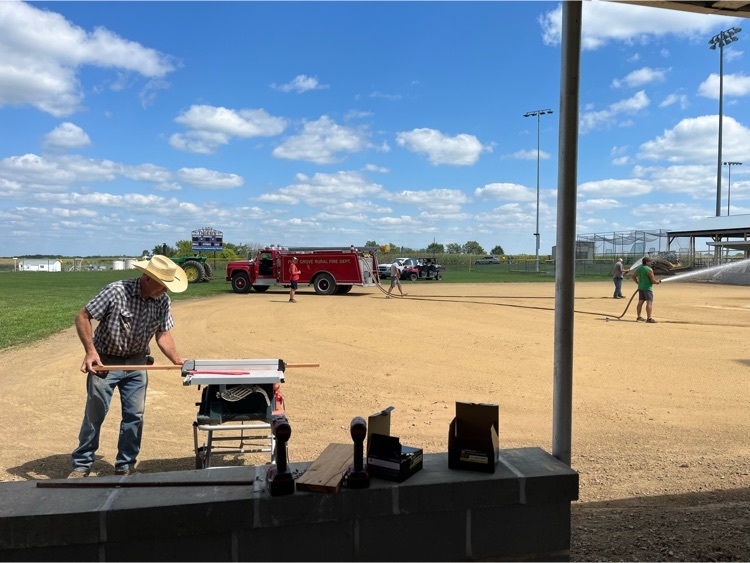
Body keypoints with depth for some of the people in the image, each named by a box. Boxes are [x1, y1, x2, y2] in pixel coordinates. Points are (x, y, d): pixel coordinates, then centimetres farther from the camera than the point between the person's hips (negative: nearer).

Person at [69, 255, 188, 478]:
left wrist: (177, 359, -14)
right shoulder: (116, 291, -22)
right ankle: (82, 465, 21)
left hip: (137, 363, 4)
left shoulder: (163, 301, -8)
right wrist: (90, 351, -24)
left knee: (134, 416, 5)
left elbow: (162, 334, 0)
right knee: (94, 415, 4)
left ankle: (125, 466, 20)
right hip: (105, 361, -4)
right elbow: (82, 316, -15)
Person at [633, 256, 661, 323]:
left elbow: (633, 276, 19)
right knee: (649, 303, -7)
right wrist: (658, 281, 3)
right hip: (647, 288, -8)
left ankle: (639, 317, 14)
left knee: (640, 302, 11)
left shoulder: (638, 268, 7)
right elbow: (653, 281, -15)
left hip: (640, 287, 8)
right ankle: (649, 318, -12)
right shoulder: (649, 270, -16)